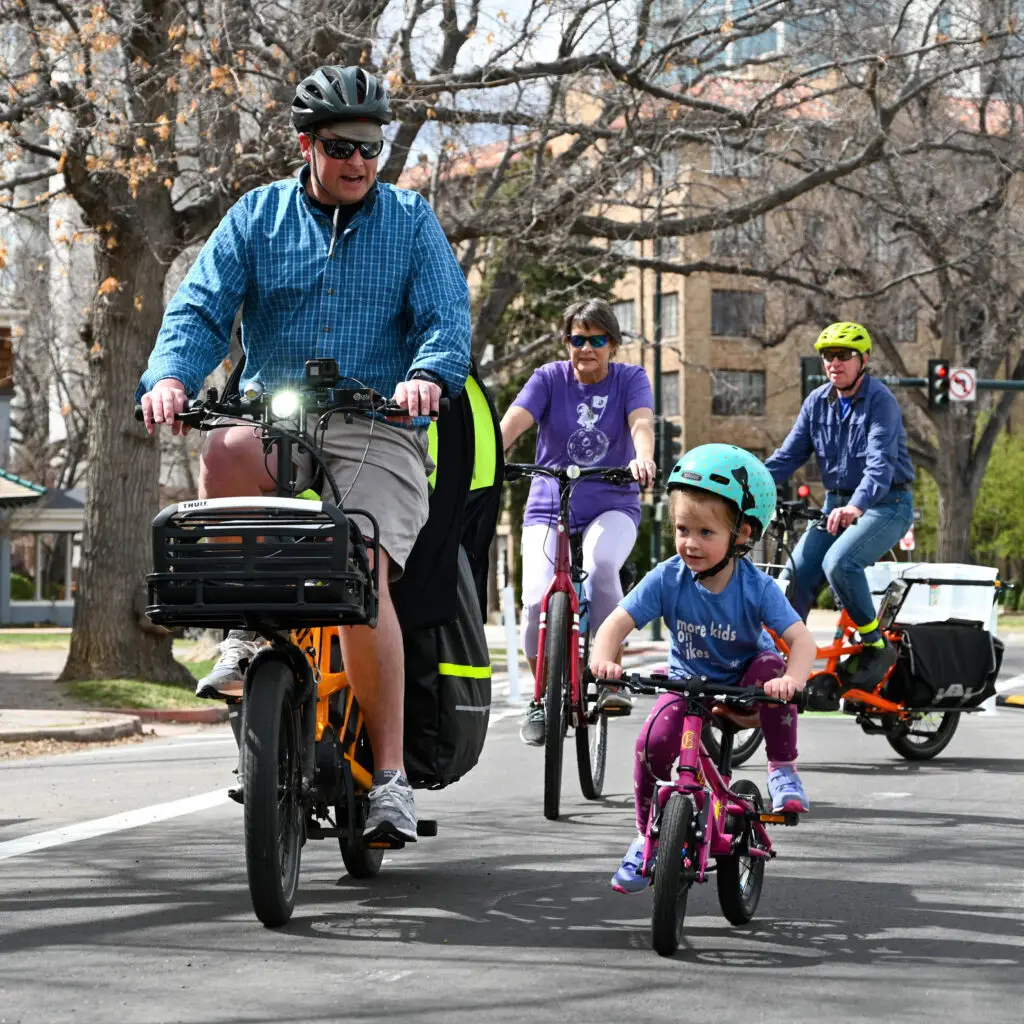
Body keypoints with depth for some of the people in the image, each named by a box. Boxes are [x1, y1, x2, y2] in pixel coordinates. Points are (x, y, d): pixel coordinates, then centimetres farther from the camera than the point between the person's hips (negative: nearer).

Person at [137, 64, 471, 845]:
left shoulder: (412, 222, 9)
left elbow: (448, 317, -1)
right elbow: (203, 308, 2)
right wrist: (171, 375, -19)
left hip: (376, 429, -1)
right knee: (226, 450, -35)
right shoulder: (259, 216, 11)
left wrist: (429, 374, -24)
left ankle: (390, 773, -18)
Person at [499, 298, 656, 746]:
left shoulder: (630, 379, 0)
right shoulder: (550, 378, -1)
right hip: (550, 509, 1)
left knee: (600, 564, -34)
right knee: (538, 600, -20)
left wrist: (643, 457, -43)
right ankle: (542, 696, 5)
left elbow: (641, 423, -20)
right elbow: (513, 421, -17)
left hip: (612, 508, -1)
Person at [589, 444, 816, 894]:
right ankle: (646, 837, 2)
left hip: (744, 682, -1)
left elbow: (801, 638, -30)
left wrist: (792, 680, -52)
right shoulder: (668, 578, -20)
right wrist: (602, 659, -43)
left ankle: (782, 772, -15)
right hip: (688, 682, 1)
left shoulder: (755, 586, -24)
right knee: (652, 743, -23)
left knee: (772, 669, -35)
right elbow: (617, 623, -21)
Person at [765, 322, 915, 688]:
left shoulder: (880, 401, -15)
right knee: (795, 575, -9)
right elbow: (788, 455, 4)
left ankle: (876, 647, -15)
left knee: (839, 561, -31)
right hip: (837, 505, 7)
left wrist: (856, 506, -46)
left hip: (885, 505, -6)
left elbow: (881, 461, -28)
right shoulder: (817, 402, 4)